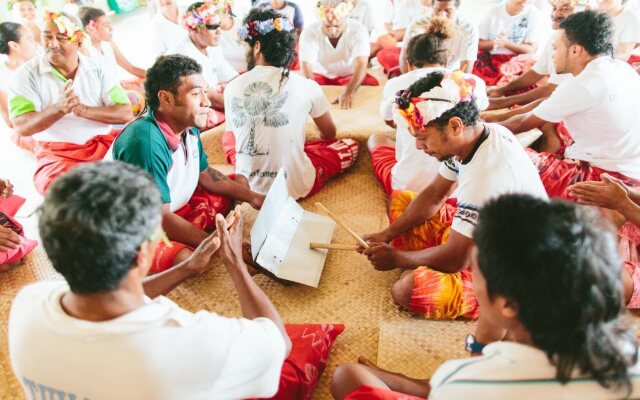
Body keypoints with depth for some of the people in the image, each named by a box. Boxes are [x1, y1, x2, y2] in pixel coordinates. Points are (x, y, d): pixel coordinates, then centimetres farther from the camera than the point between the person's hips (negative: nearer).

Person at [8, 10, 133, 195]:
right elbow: (21, 126, -11)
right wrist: (59, 108, -27)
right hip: (57, 154, -2)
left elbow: (126, 114, -6)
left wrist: (83, 110, -20)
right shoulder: (26, 74, -1)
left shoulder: (97, 69, 4)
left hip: (105, 143, 3)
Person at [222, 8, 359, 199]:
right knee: (350, 146, 19)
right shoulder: (306, 86, -10)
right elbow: (329, 134, 9)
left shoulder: (232, 88, -5)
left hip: (248, 187, 3)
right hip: (296, 187, -3)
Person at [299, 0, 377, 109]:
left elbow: (361, 65, -32)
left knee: (371, 85, -26)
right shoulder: (309, 33, -22)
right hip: (320, 75, 0)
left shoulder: (358, 30, -22)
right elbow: (306, 68, -30)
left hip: (350, 75, 0)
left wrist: (348, 93, -48)